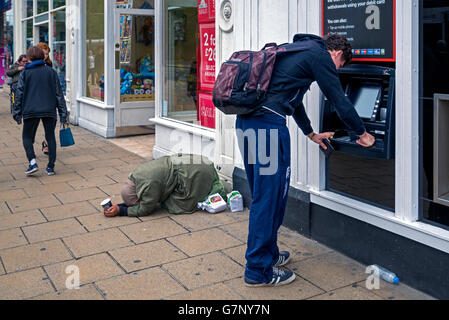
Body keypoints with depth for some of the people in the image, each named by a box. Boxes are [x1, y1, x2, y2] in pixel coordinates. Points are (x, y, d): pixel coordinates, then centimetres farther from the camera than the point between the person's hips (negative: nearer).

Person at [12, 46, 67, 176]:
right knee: (50, 137, 11)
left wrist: (17, 113, 5)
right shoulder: (51, 72, 6)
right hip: (49, 111, 2)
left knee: (27, 137, 12)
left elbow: (20, 93, 0)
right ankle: (50, 167, 10)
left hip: (31, 111, -1)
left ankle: (32, 162, -7)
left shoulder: (25, 73, 2)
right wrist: (63, 113, 7)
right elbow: (59, 93, 5)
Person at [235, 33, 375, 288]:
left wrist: (311, 134, 44)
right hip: (268, 122, -10)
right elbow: (339, 100, 1)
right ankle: (259, 270, 6)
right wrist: (363, 133, 16)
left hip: (245, 120, 10)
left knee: (263, 194, 18)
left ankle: (268, 253, 30)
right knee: (269, 196, -2)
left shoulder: (294, 50, 29)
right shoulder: (320, 56, 1)